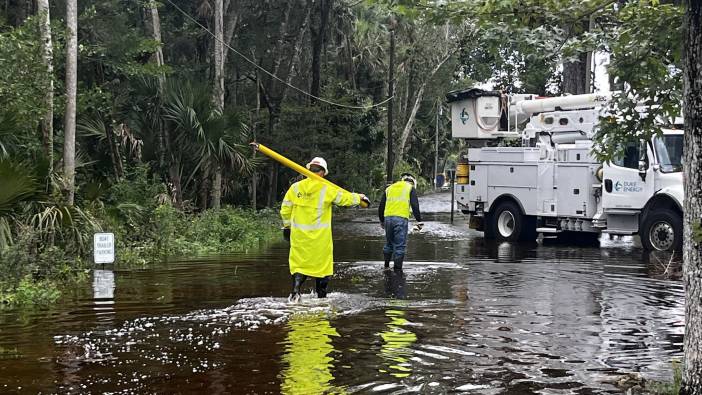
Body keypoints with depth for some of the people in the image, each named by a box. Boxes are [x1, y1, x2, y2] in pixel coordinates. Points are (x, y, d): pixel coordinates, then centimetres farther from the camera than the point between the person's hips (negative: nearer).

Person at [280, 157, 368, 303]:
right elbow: (346, 198, 1)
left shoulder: (295, 188, 0)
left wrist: (287, 226, 21)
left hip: (299, 235, 2)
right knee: (322, 264, 11)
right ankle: (321, 295, 19)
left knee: (299, 263, 8)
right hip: (320, 237, -2)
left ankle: (295, 290, -13)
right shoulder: (327, 189, -8)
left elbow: (285, 210, 7)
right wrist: (360, 197, 20)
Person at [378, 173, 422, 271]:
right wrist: (419, 221, 0)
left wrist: (382, 221, 31)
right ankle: (397, 268, -1)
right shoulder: (410, 188, 8)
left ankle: (386, 265, 22)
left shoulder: (389, 188, 21)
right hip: (401, 219, -4)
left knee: (389, 243, 18)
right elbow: (415, 206, -3)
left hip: (388, 218, 4)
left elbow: (381, 207, 21)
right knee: (400, 245, 0)